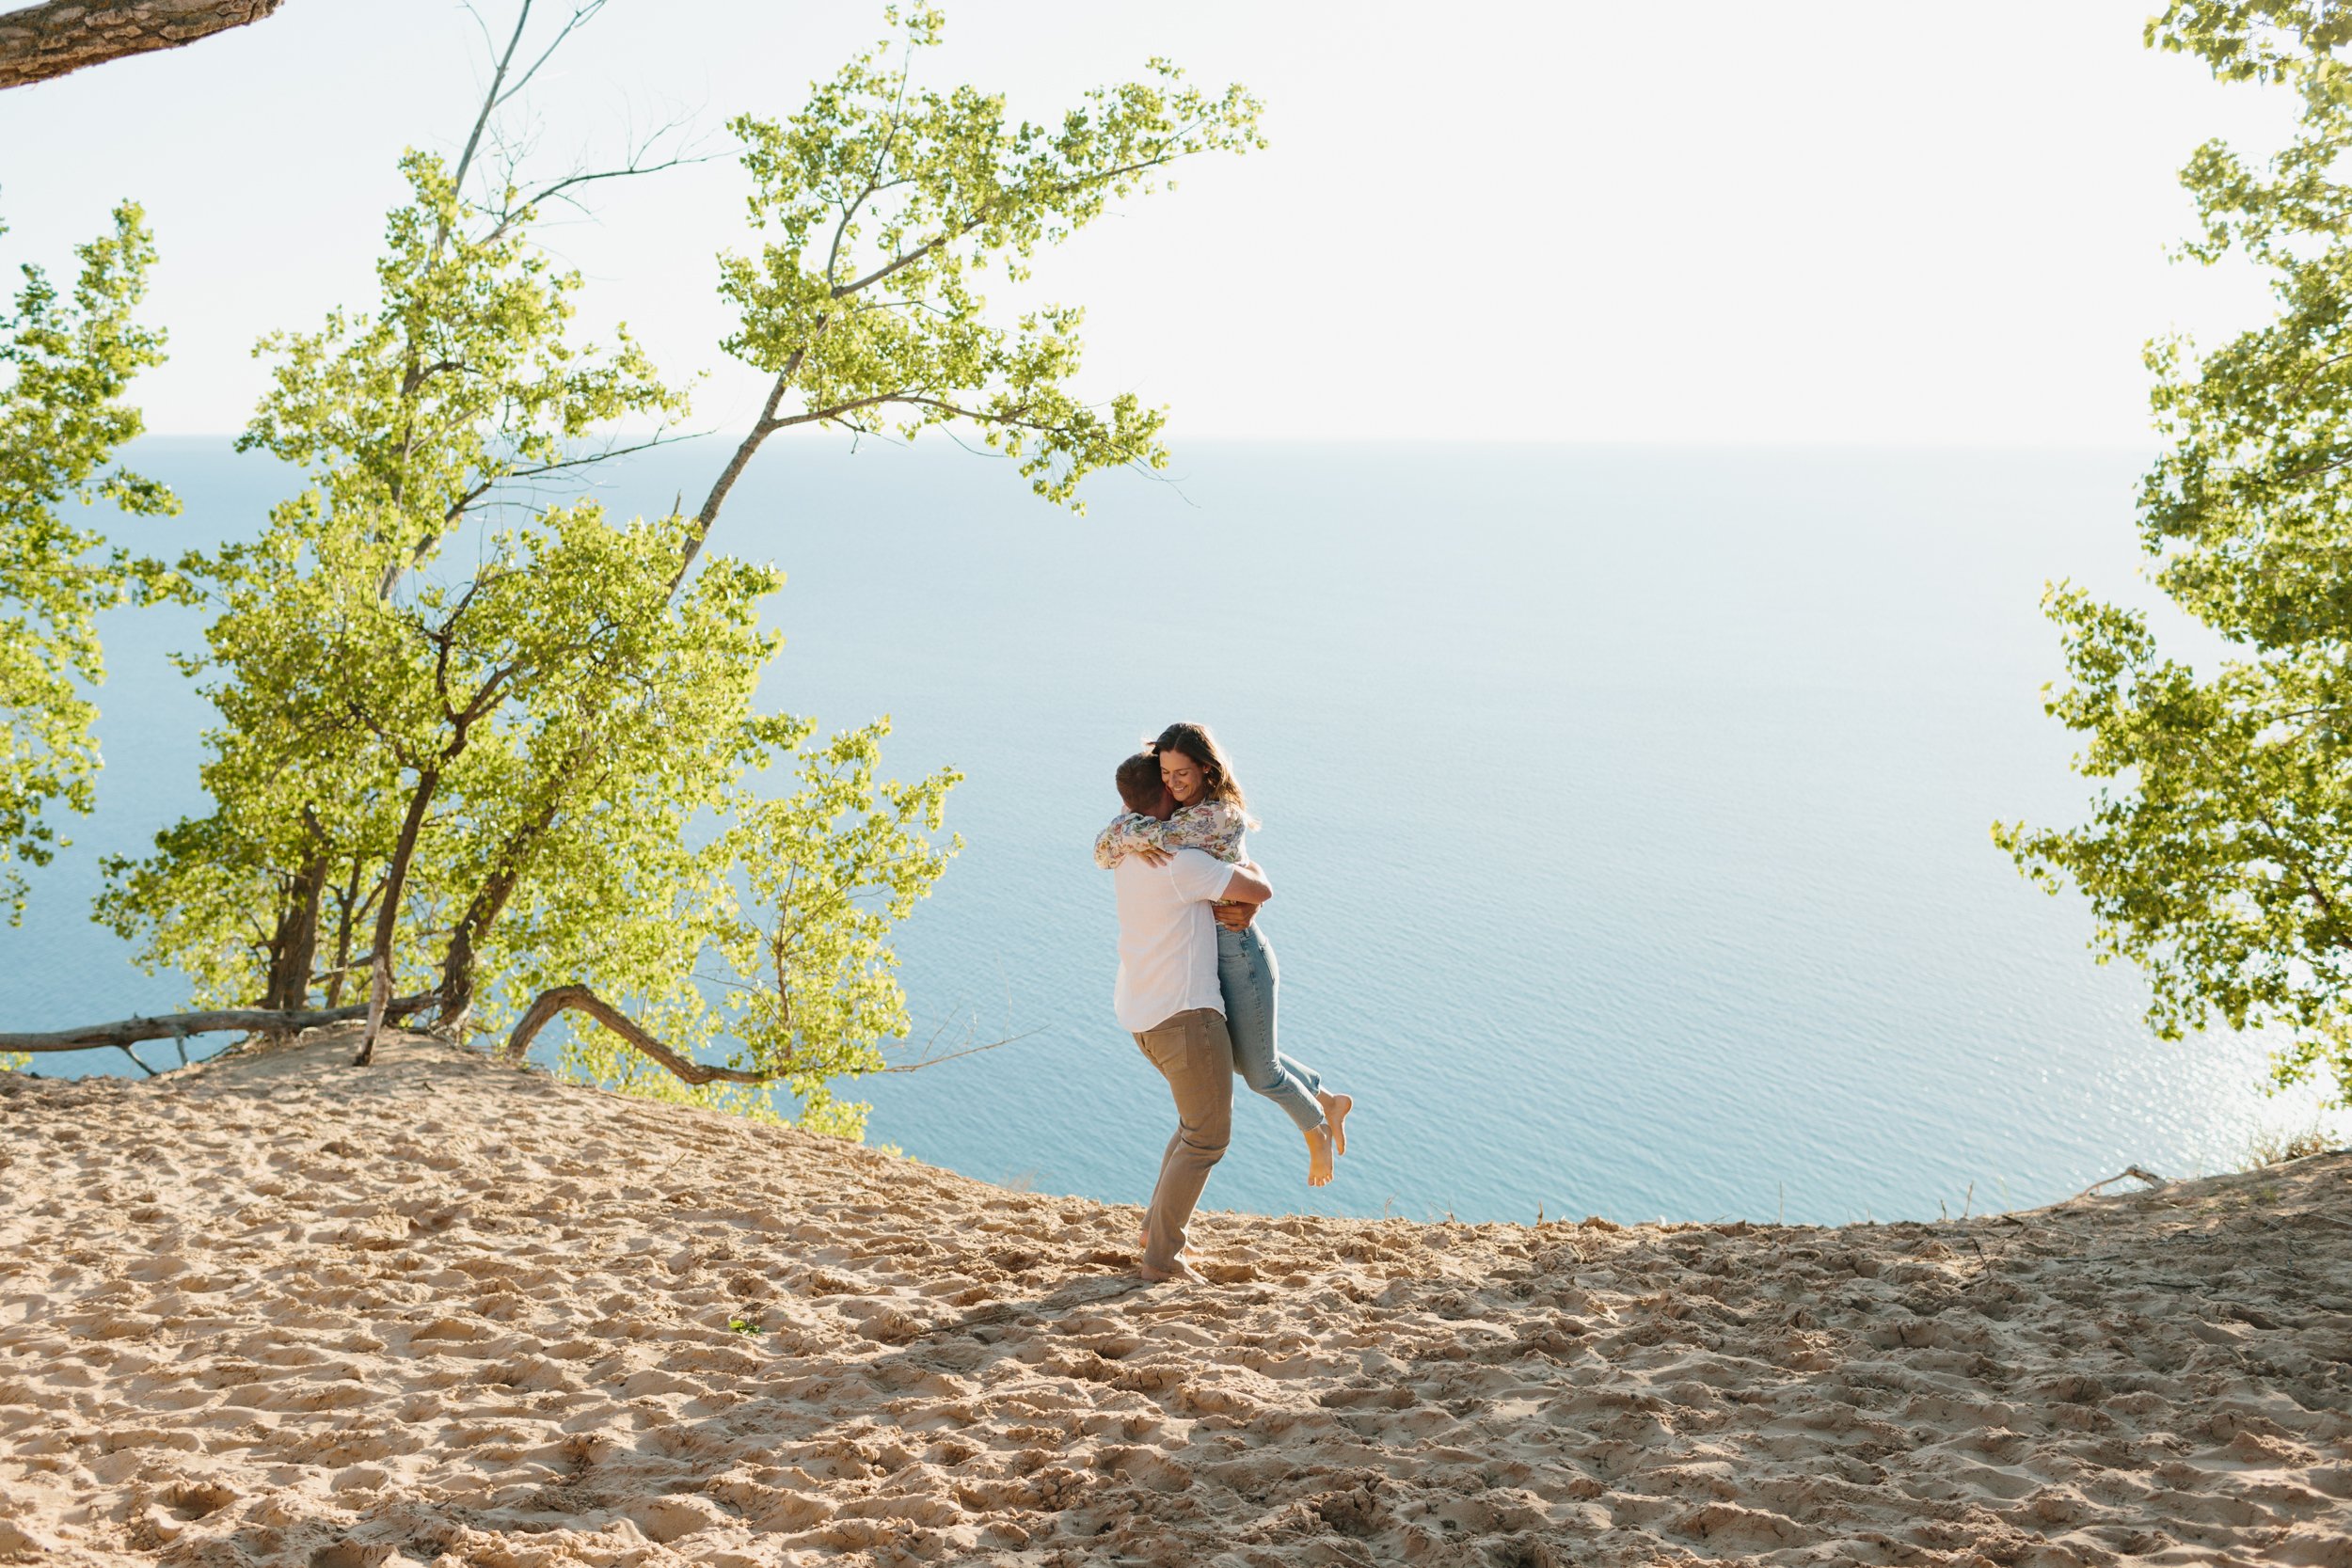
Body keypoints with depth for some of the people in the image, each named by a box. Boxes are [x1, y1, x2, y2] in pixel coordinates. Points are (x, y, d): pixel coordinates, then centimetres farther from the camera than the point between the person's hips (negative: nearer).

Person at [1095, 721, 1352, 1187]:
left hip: (1238, 951, -9)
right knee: (1241, 1056, 25)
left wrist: (1129, 827, -12)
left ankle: (1316, 1129, 37)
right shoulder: (1168, 811, 3)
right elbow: (1104, 852, -2)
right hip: (1202, 955, 9)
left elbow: (1151, 834, -33)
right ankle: (1327, 1101, 44)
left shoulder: (1224, 816, -22)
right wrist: (1135, 843, -22)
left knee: (1258, 1070, 9)